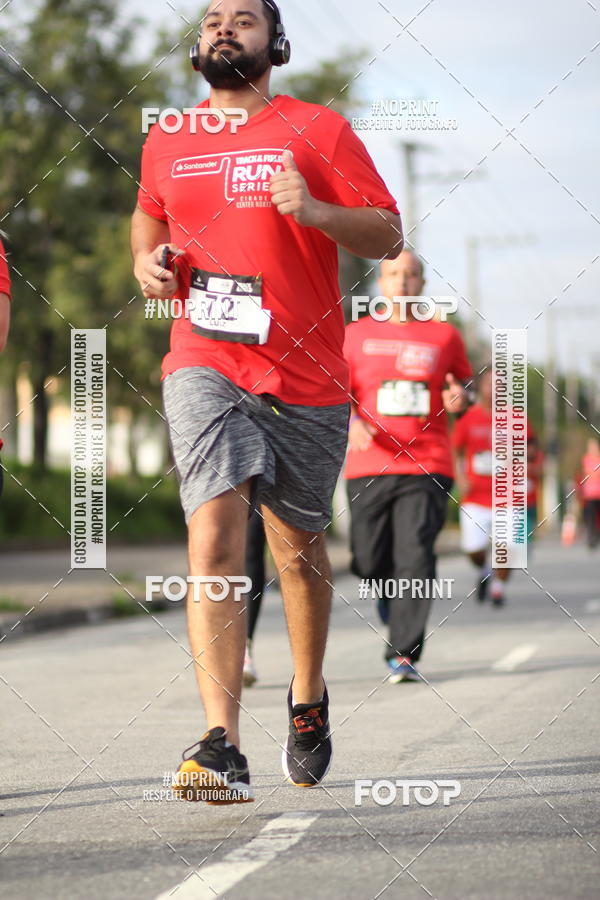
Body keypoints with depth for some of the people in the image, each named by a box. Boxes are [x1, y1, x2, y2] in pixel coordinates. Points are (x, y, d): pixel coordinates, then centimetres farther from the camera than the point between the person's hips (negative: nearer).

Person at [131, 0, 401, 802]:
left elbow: (388, 236, -1)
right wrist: (146, 261, 10)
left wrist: (315, 212, -19)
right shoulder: (166, 145, 12)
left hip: (306, 380, 0)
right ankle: (221, 748, -25)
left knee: (300, 554, 12)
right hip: (204, 367, 1)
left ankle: (308, 699, 39)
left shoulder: (319, 131, 2)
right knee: (214, 540, -18)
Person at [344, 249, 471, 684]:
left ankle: (404, 656, -15)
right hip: (368, 466, 1)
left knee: (415, 557, -15)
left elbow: (464, 386, 21)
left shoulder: (444, 336, 10)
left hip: (426, 467, -1)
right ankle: (390, 591, 34)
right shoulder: (356, 335, 10)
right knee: (368, 562, -2)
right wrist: (350, 422, -9)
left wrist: (461, 400, -3)